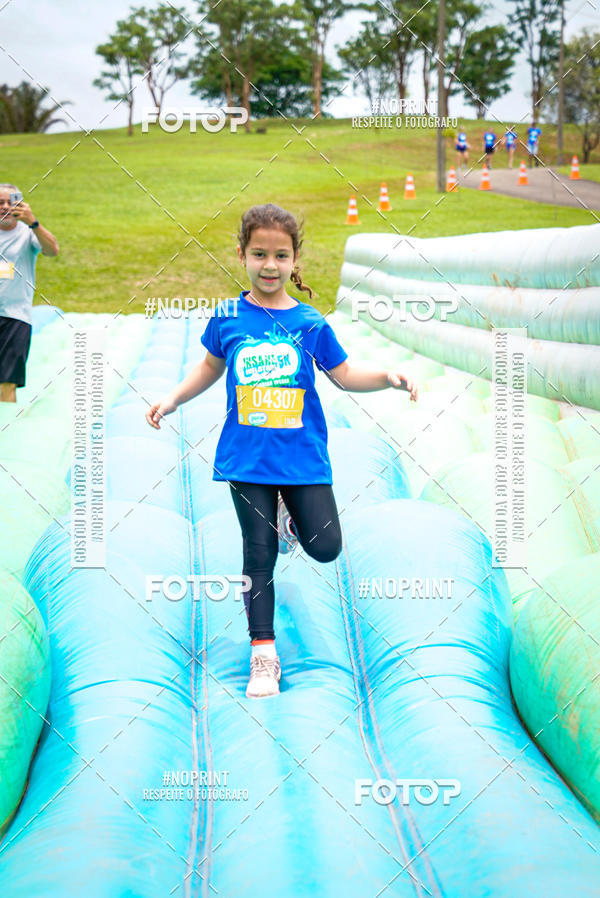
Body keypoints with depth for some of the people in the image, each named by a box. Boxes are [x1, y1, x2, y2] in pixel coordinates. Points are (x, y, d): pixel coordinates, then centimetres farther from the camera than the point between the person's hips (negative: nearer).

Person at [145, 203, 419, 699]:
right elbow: (211, 366, 17)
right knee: (259, 556, 1)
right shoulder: (227, 317, 0)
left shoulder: (310, 322, -2)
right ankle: (263, 653, 13)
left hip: (303, 455, 1)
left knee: (324, 548, -2)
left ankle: (289, 515, 32)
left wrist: (388, 377, -9)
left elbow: (344, 375, 6)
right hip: (247, 457, 0)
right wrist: (173, 399, 11)